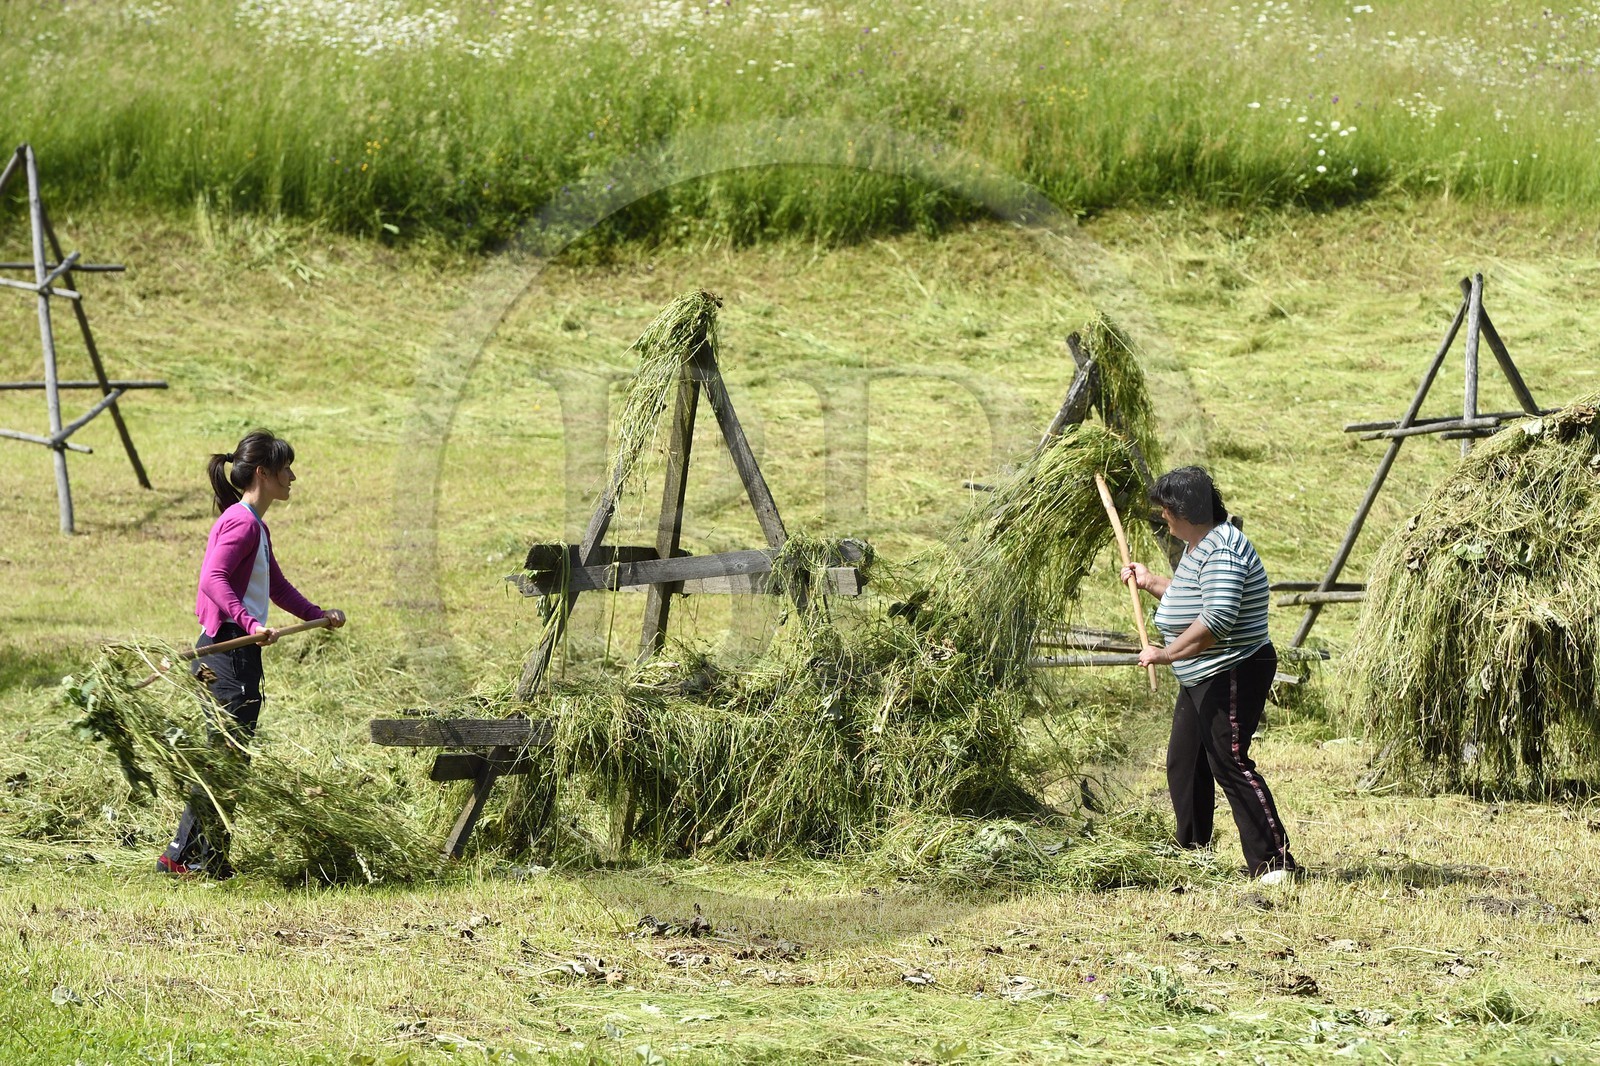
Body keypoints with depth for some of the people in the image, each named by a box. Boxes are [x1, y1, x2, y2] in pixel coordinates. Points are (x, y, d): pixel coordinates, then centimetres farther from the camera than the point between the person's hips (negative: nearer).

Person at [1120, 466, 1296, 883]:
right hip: (1201, 680, 11)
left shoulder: (1221, 551, -20)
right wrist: (1149, 581, 36)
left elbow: (1218, 619, -31)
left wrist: (1166, 654, -26)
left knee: (1230, 763, -13)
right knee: (1183, 766, 15)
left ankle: (1273, 860, -13)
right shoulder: (1199, 545, 14)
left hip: (1233, 673, -11)